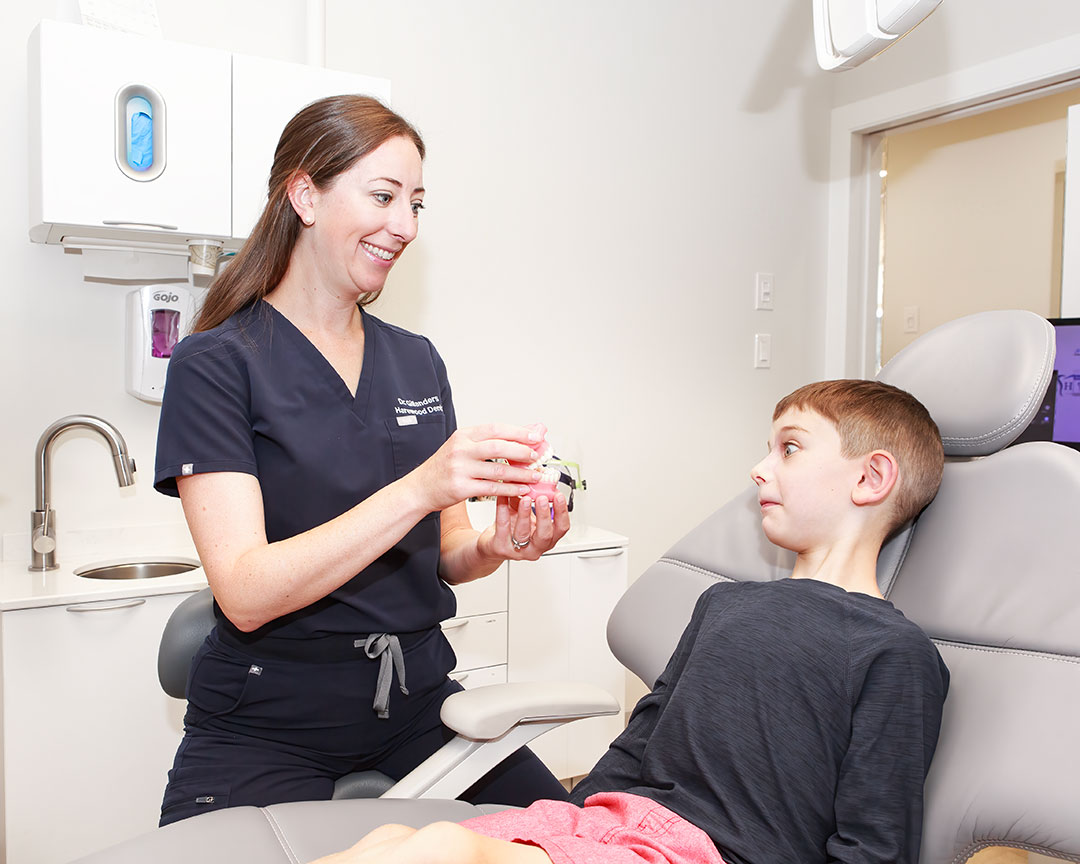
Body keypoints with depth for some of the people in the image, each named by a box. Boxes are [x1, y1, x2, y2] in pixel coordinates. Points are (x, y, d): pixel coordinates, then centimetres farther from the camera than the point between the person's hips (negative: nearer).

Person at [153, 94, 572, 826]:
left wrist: (497, 545, -13)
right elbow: (245, 593, -19)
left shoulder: (418, 361, 7)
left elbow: (441, 558, 10)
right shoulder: (216, 363, -9)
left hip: (415, 703, 5)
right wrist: (418, 490, -30)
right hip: (267, 729, -4)